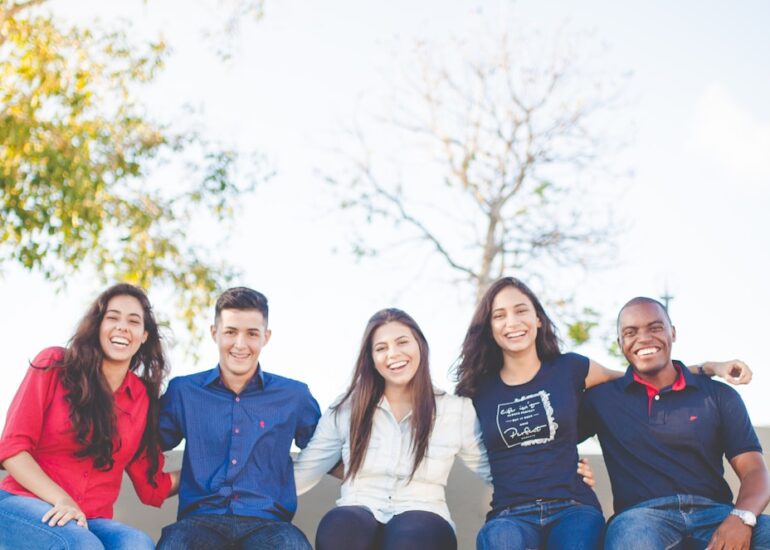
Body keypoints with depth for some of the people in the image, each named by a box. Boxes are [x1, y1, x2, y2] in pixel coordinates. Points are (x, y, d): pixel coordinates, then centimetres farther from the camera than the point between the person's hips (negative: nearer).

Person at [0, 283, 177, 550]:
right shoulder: (54, 365, 2)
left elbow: (153, 488, 14)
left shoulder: (144, 397, 10)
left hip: (91, 521, 3)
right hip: (24, 504, -3)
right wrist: (61, 500, -17)